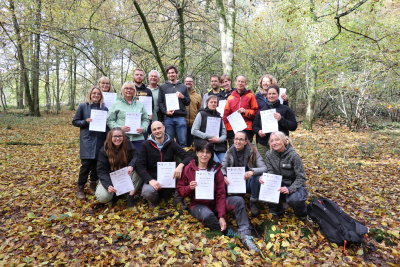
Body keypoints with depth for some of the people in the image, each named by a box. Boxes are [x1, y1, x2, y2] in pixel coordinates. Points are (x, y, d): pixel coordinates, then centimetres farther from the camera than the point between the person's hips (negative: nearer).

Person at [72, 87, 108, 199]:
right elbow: (75, 121, 5)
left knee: (97, 163, 8)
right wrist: (86, 121, -13)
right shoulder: (83, 106, 3)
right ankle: (80, 188, 12)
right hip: (87, 140, -2)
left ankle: (93, 184, 28)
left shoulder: (104, 108, 8)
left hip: (100, 140, 3)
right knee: (86, 164, -5)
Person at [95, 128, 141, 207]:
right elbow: (101, 171, -17)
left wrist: (131, 165, -43)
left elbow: (136, 156, -19)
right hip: (111, 177, -1)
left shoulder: (128, 145, -9)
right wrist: (108, 185, -33)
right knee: (102, 197, -26)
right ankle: (115, 193, 8)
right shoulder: (104, 150, -13)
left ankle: (131, 195, -20)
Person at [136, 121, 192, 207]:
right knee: (147, 192, -34)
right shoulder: (146, 145, -1)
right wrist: (150, 180, -24)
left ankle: (178, 197, -1)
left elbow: (188, 157, -6)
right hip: (153, 178, -1)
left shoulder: (171, 143, 1)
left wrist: (181, 165, -30)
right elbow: (140, 166, -7)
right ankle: (154, 199, 6)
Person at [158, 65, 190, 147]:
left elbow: (188, 102, 14)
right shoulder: (163, 87, 13)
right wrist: (165, 111, -10)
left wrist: (182, 97, -6)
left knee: (182, 141, 0)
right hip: (168, 117, 0)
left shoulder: (183, 87, 16)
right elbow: (160, 102, 7)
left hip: (180, 117, 1)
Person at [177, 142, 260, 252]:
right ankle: (226, 231, -11)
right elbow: (179, 189, 1)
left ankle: (245, 236, -24)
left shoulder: (216, 169, -4)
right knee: (207, 215, -38)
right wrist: (189, 188, -23)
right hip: (198, 205, -2)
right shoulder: (188, 169, -6)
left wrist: (222, 216, -19)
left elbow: (221, 194, -8)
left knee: (238, 200, -20)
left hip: (214, 203, 3)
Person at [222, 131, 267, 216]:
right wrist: (224, 176, -30)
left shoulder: (252, 151, -12)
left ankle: (253, 203, -8)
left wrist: (252, 171, -42)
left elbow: (264, 168, -21)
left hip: (249, 182, -2)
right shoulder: (230, 152, -4)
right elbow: (222, 167, -6)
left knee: (256, 176, -33)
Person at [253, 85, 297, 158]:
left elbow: (294, 126, 1)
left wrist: (281, 119, -13)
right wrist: (258, 131, -5)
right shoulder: (261, 110, 14)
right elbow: (254, 125, 17)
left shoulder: (285, 109, 6)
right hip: (263, 144, 3)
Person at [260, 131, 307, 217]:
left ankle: (301, 213, 5)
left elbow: (301, 177, -17)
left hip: (294, 185, -3)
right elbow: (270, 172, -5)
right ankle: (276, 210, 3)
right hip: (279, 185, 4)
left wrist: (290, 189, -33)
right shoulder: (269, 154, -6)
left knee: (294, 199, -35)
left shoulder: (293, 155, -19)